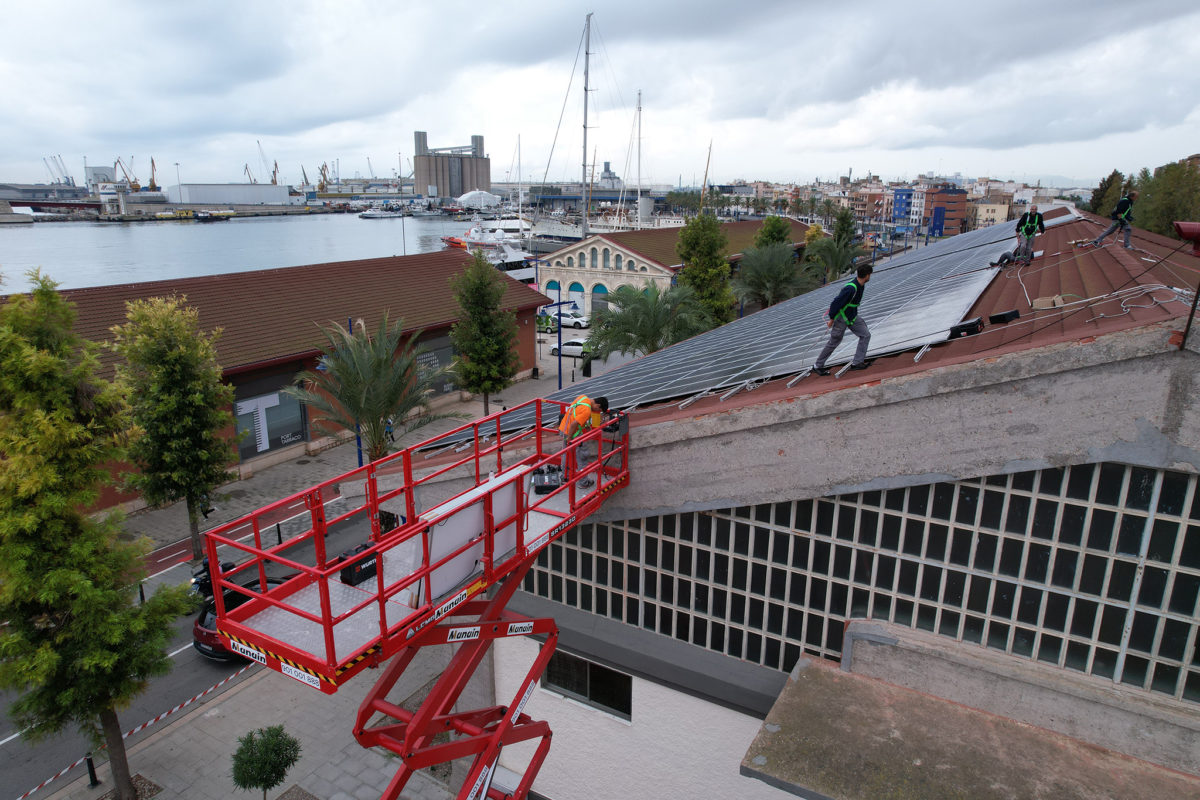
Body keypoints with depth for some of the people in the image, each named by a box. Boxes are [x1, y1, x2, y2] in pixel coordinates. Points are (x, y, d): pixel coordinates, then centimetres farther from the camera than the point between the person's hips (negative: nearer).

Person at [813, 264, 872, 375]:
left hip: (852, 317, 9)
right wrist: (831, 319, -18)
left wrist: (832, 307, 20)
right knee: (834, 342, 3)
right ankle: (818, 366, 17)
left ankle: (857, 362, 4)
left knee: (865, 335, 1)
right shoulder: (851, 288, -30)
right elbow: (836, 302, -26)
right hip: (841, 318, -9)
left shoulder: (861, 285, 1)